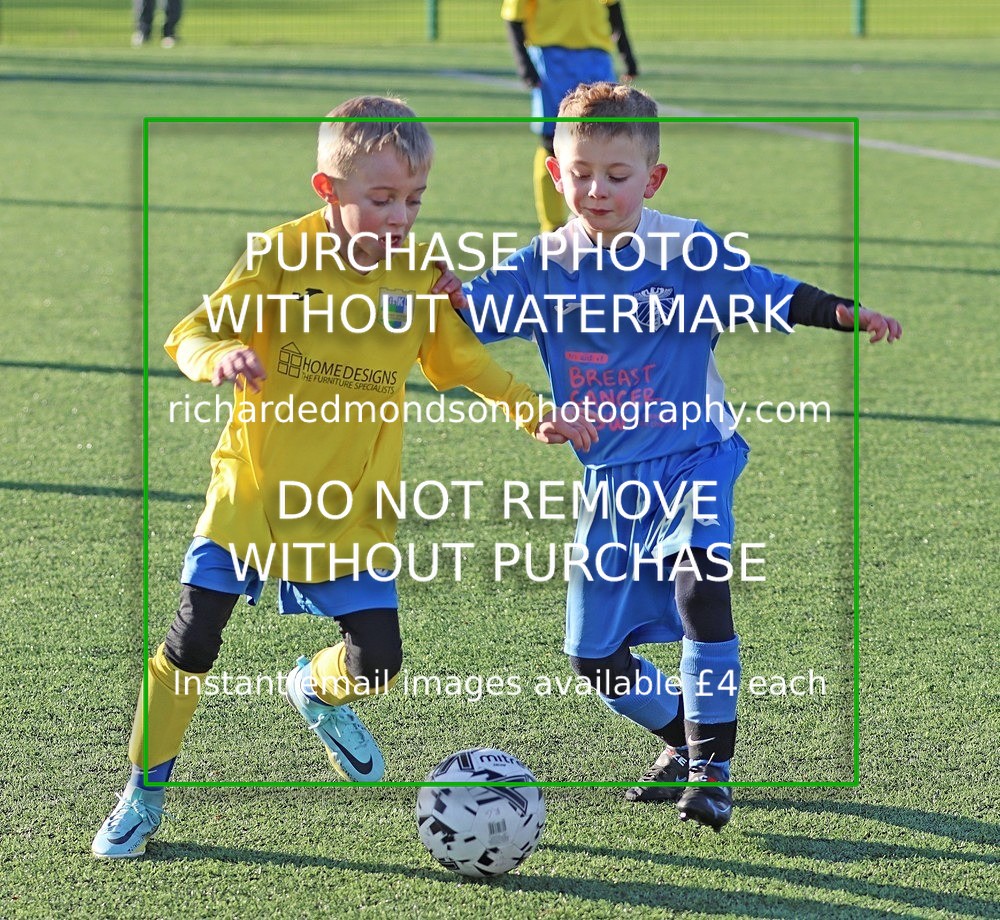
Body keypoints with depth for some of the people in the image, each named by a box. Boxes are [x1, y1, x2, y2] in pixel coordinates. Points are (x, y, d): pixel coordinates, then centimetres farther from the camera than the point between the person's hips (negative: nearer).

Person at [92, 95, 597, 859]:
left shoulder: (420, 279, -1)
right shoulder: (281, 260, -11)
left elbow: (464, 361, 14)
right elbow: (191, 337, -15)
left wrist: (534, 412, 3)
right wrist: (222, 357, -37)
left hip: (354, 511, 3)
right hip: (254, 492, -3)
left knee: (377, 662, -3)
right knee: (192, 642, -9)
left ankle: (318, 690, 34)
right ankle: (144, 793, 10)